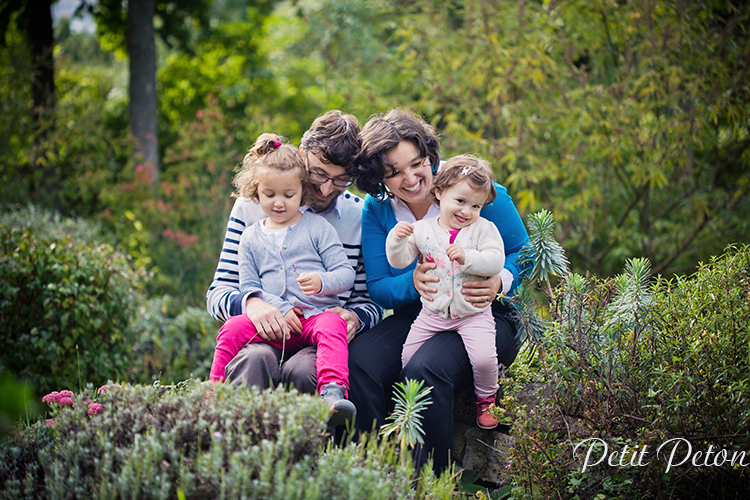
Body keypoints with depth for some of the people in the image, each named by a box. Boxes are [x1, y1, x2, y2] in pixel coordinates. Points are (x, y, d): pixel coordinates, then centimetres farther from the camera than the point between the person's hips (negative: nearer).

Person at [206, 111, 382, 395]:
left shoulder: (361, 217, 9)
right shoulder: (251, 206, 7)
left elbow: (370, 299, 13)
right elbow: (218, 294, 5)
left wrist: (355, 317, -12)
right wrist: (250, 303, -19)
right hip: (262, 338, 0)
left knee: (303, 370, -35)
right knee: (255, 359, -36)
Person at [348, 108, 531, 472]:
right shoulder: (376, 209, 0)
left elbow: (523, 254, 0)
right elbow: (377, 287, 1)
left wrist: (499, 282, -23)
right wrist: (413, 283, -22)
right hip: (415, 315, 4)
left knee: (424, 371, -33)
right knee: (357, 363, -27)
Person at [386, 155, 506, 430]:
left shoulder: (483, 229, -2)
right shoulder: (422, 229, 2)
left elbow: (496, 262, -14)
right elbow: (399, 261, 1)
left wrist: (467, 257, -28)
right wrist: (397, 238, -18)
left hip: (473, 313, -3)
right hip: (432, 312, 3)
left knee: (483, 357, -21)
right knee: (408, 357, -3)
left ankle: (486, 400, 9)